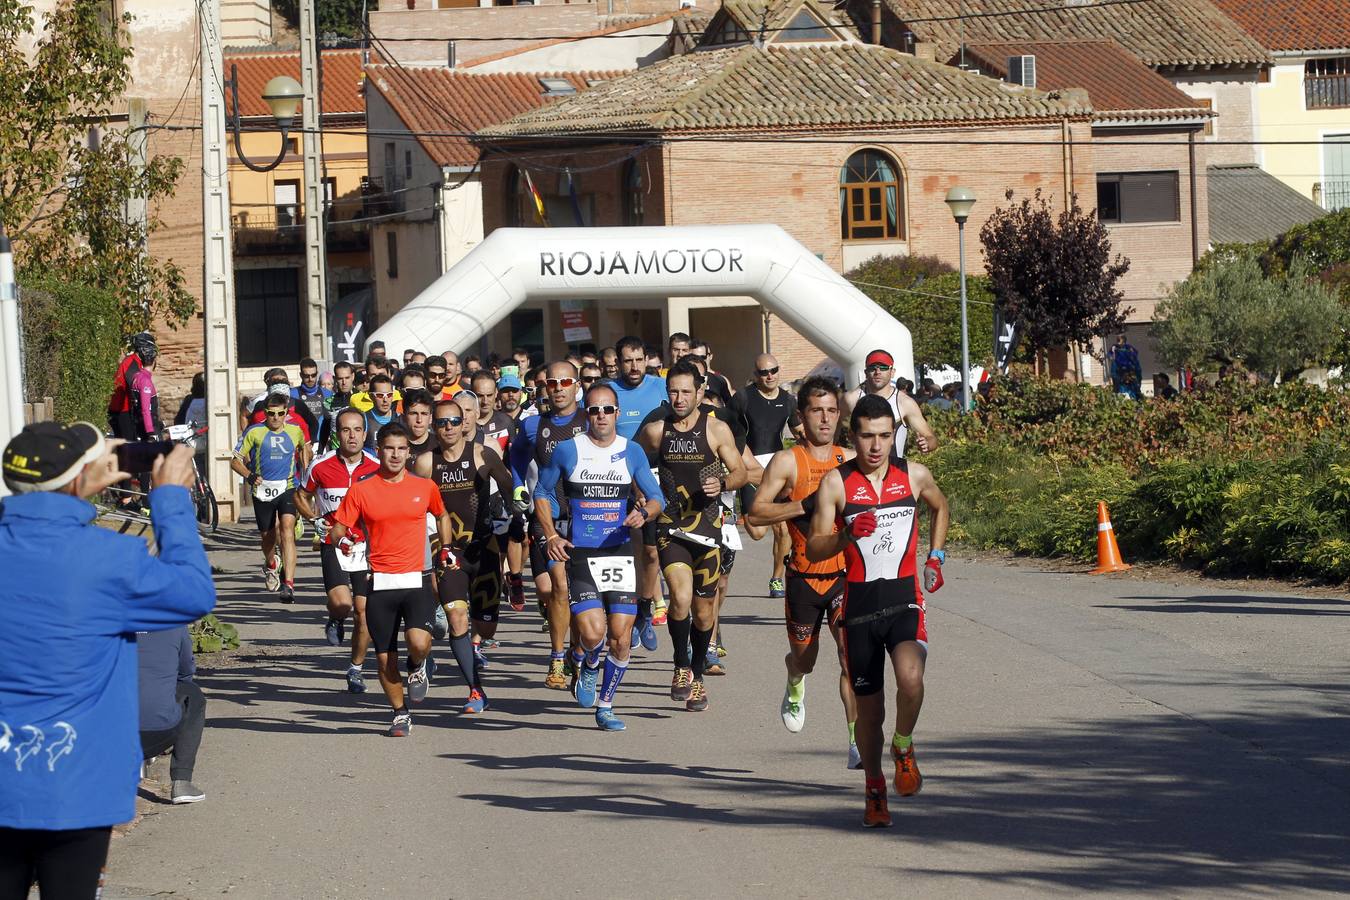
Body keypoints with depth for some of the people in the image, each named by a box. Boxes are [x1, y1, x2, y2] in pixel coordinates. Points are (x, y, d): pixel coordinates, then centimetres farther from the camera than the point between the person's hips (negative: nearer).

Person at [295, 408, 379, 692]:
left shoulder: (377, 468, -3)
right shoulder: (321, 467, -5)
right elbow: (301, 496, 13)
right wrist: (316, 521, -4)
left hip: (367, 547, 1)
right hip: (334, 544, -1)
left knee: (364, 612, 2)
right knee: (341, 603, -22)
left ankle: (356, 668, 21)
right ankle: (335, 620, 15)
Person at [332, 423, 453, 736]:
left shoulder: (424, 487, 5)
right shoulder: (361, 490, 1)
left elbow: (442, 515, 25)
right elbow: (338, 527, 2)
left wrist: (445, 547, 16)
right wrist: (341, 539, -20)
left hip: (415, 580, 0)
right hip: (379, 582, 0)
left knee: (419, 643, -23)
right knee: (385, 658, 3)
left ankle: (417, 668, 13)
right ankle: (400, 713, 25)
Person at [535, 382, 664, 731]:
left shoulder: (632, 452, 4)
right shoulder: (568, 450, 0)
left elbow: (657, 498, 9)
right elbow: (543, 492, 12)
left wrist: (643, 512, -14)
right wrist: (550, 535, 1)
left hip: (620, 553, 2)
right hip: (580, 554, -2)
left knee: (620, 638, -1)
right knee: (593, 632, -16)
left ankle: (605, 706, 18)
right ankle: (587, 665, 20)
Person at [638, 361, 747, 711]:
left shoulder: (716, 429, -1)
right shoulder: (654, 431, 3)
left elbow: (740, 472, 4)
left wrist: (722, 483, -17)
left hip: (707, 528, 0)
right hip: (670, 527, 0)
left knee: (704, 610, 9)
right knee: (681, 597, -22)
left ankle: (697, 677, 29)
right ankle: (681, 666, -2)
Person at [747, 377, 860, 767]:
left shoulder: (852, 460, 6)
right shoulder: (787, 461, -5)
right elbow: (755, 513, -9)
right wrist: (805, 505, -19)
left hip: (845, 573, 1)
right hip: (804, 576, -1)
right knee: (804, 658, 15)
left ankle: (857, 741, -18)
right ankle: (795, 685, 53)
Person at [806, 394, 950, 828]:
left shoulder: (915, 476, 3)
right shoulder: (836, 482, -4)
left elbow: (940, 507, 26)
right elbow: (813, 549, -6)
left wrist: (935, 557, 17)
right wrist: (847, 534, -23)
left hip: (905, 600, 0)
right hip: (859, 603, 0)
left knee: (910, 678, -27)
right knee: (869, 707, 7)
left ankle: (903, 747, 2)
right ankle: (874, 791, 28)